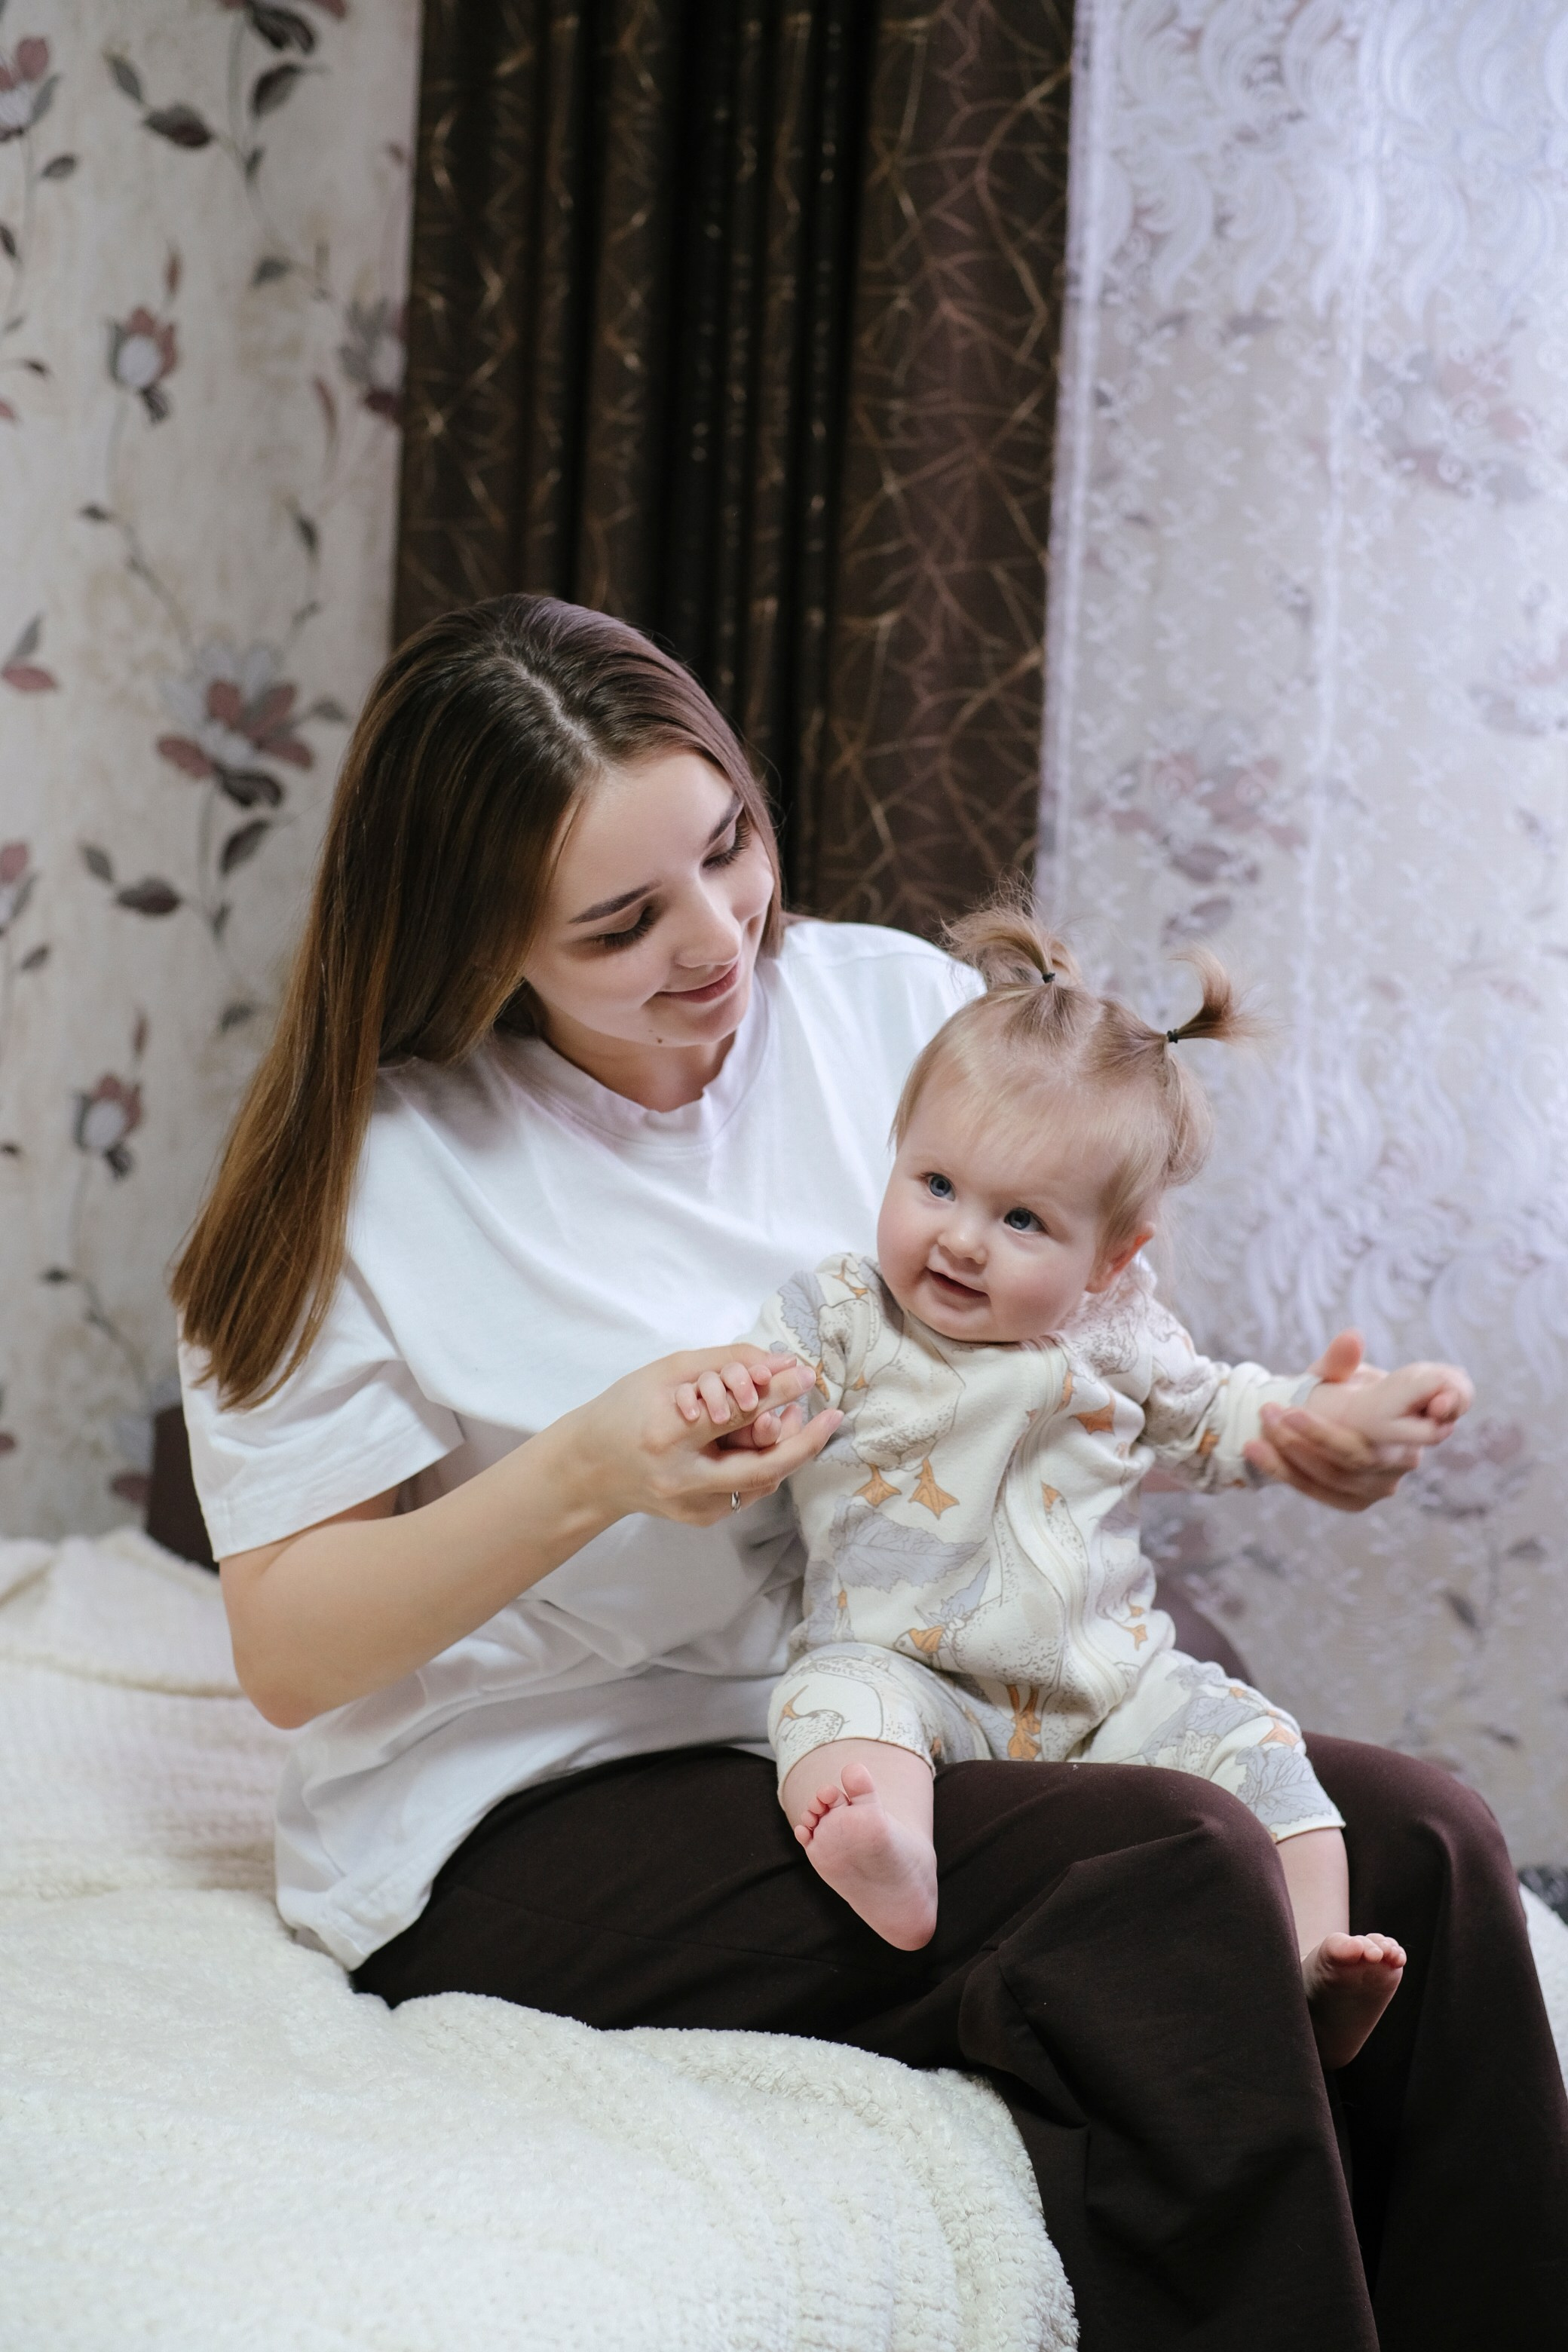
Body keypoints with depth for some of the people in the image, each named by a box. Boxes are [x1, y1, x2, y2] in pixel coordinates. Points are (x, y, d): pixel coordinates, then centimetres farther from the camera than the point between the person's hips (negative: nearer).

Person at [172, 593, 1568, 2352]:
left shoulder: (893, 1005, 4)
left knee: (1415, 1843, -17)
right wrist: (587, 1472, -25)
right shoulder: (370, 1167, -8)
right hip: (532, 1832, -5)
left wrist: (1273, 1435, -8)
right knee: (1179, 1878, -28)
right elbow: (286, 1650, -10)